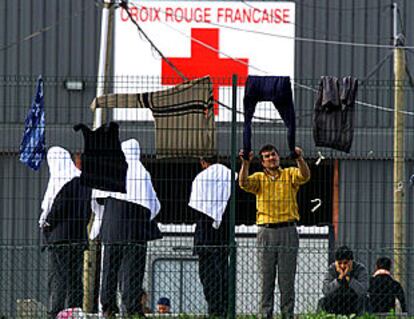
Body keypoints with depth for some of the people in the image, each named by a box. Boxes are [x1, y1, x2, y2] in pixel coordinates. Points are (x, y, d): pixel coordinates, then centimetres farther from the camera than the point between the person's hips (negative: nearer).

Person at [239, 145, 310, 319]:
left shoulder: (289, 174, 8)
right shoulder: (259, 177, 11)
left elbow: (305, 176, -12)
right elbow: (244, 183, -9)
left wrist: (300, 159, -30)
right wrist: (245, 164, -25)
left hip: (288, 231, -1)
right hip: (266, 231, 1)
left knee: (287, 277, 0)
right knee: (266, 276, 1)